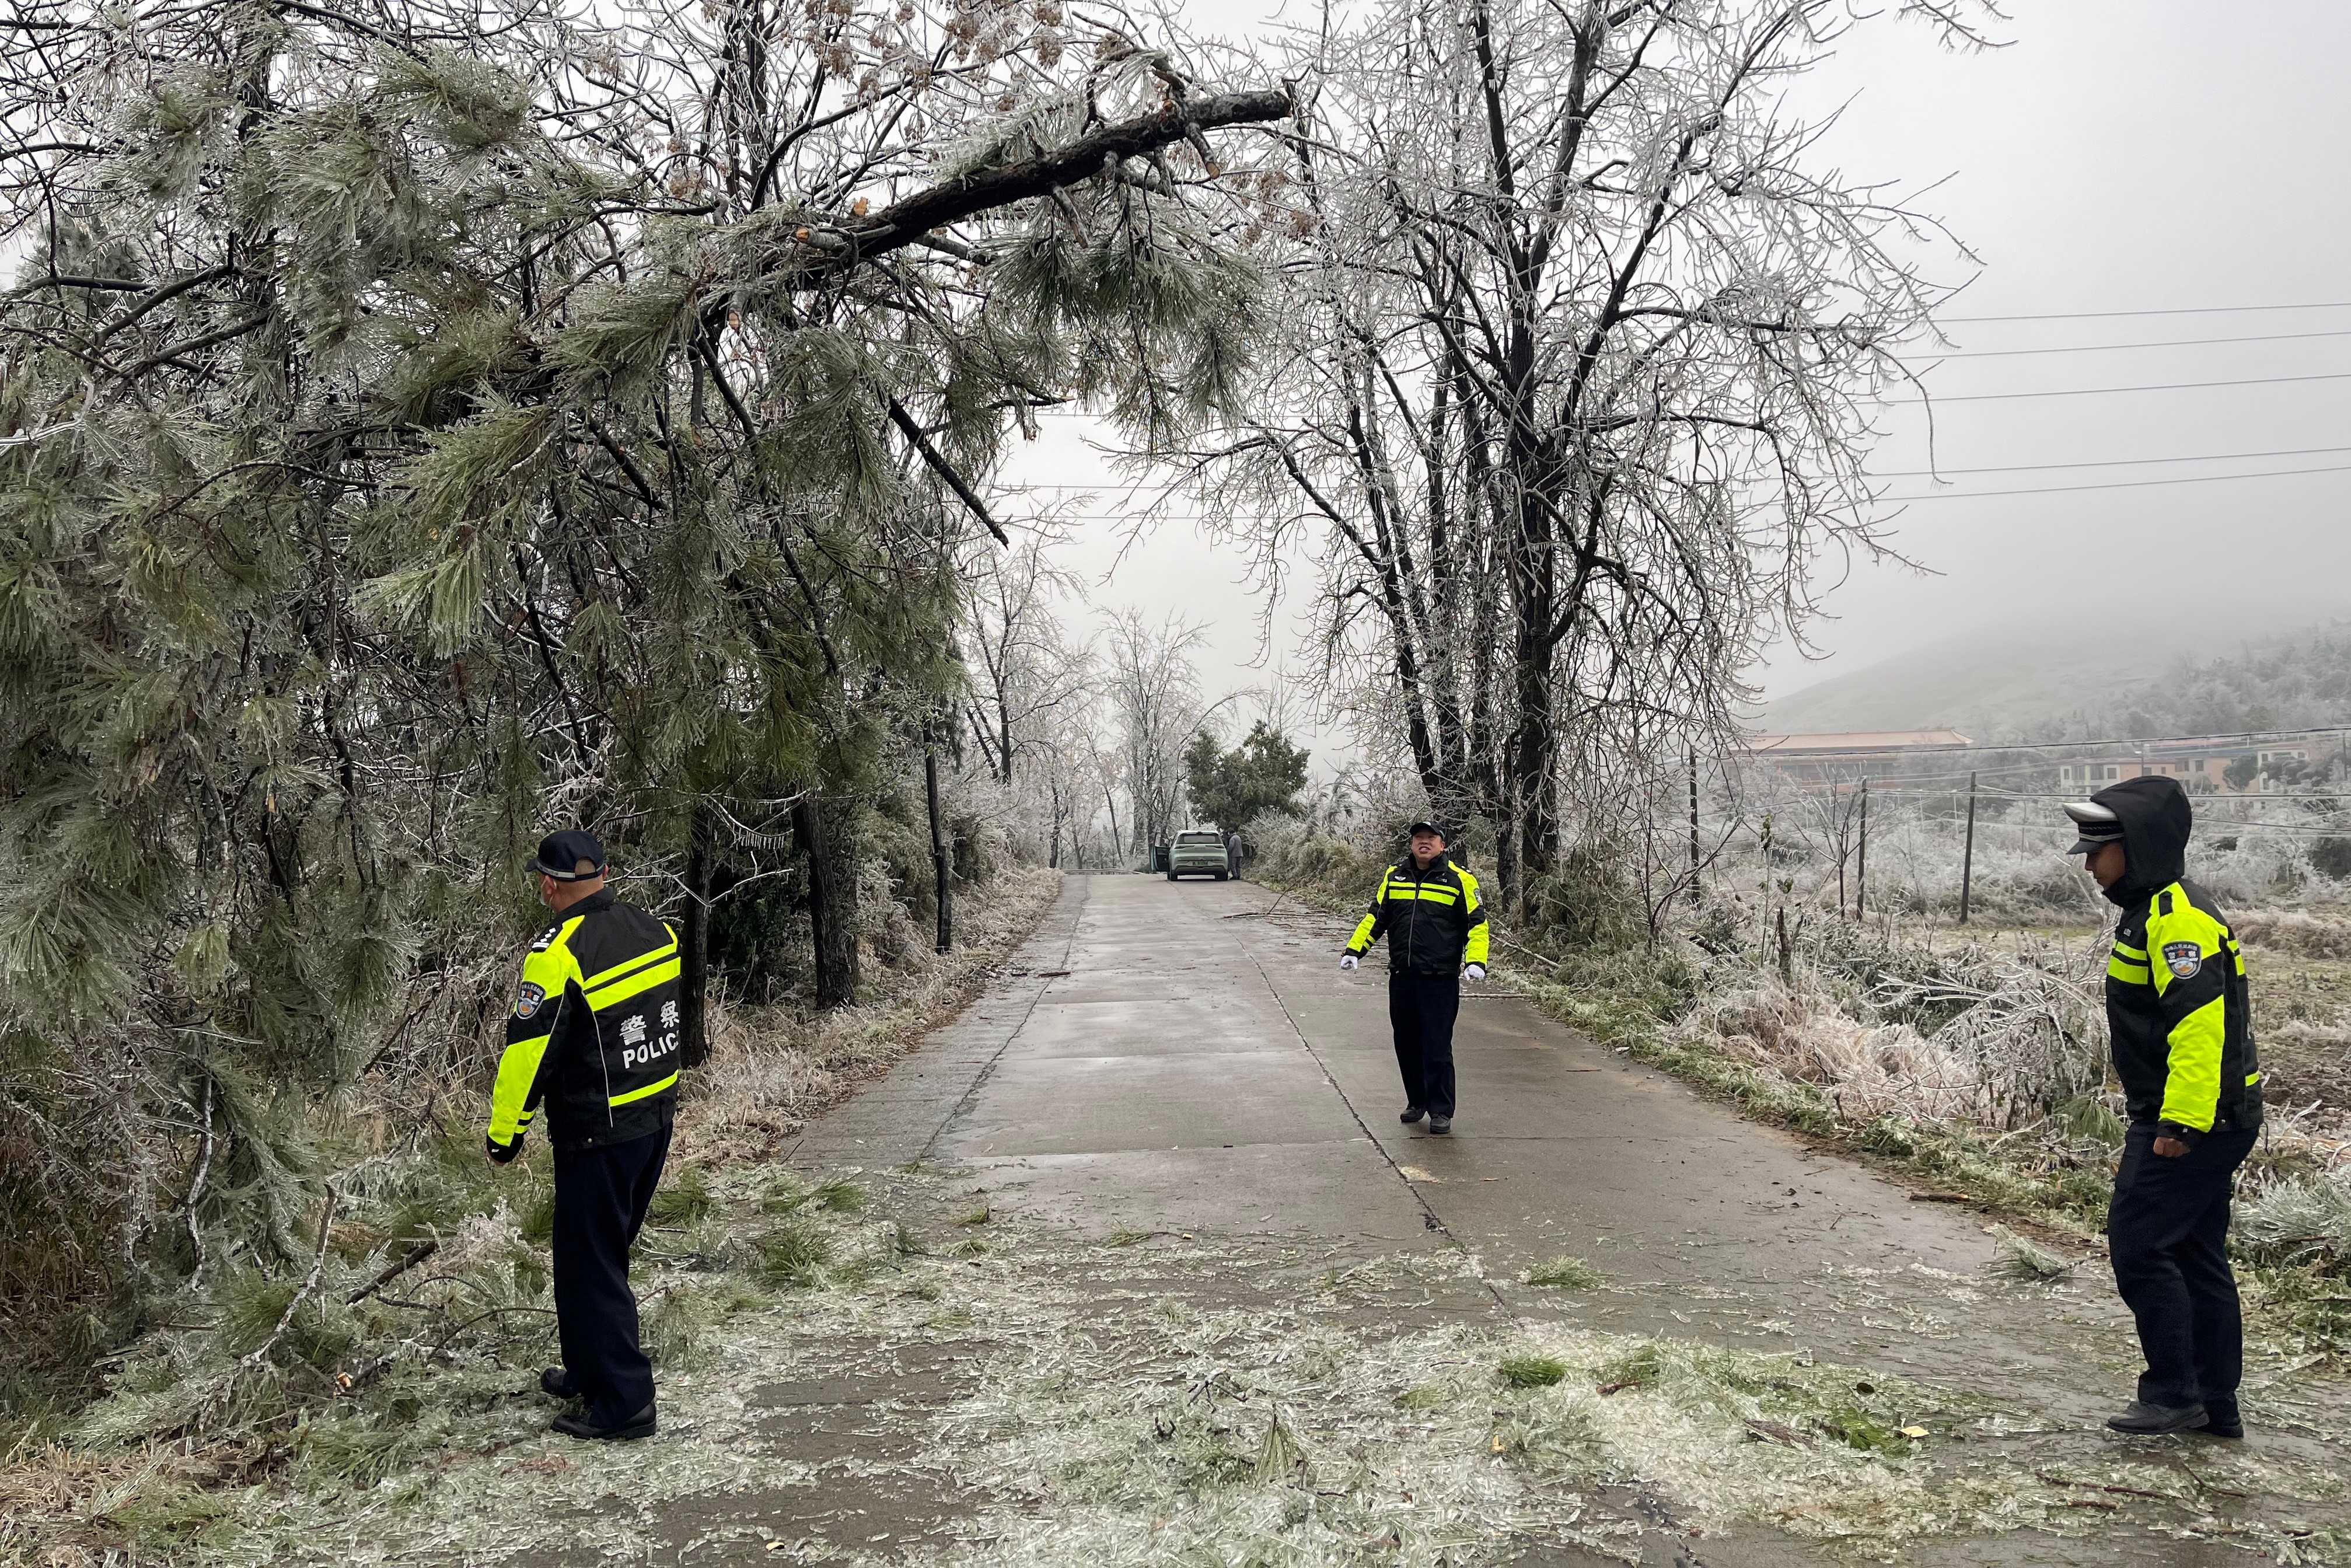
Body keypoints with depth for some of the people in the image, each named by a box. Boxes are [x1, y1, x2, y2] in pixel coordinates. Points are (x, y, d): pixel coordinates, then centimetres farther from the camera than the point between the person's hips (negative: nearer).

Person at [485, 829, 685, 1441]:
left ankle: (624, 1402, 7)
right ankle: (589, 1369, 35)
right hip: (658, 1122, 8)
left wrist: (504, 1134, -5)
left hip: (597, 1136, -8)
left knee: (591, 1265, 4)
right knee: (604, 1253, 22)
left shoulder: (558, 953, -19)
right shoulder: (656, 931, 4)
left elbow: (526, 1053, -17)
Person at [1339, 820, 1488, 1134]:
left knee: (1437, 1047, -5)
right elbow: (1375, 917, 16)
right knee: (1406, 1044, 12)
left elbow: (1476, 923, 0)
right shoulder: (1393, 876, 10)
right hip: (1402, 978, 4)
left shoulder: (1459, 880, -1)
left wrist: (1476, 961, -13)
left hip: (1440, 980, -4)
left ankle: (1441, 1111, 5)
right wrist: (1354, 949, 5)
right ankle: (1417, 1102, 27)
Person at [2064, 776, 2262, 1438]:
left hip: (2191, 1125, -11)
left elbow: (2201, 1022, -26)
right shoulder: (2152, 913, 16)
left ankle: (2173, 1395, 2)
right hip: (2209, 1122, 11)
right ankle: (2216, 1406, 21)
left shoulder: (2177, 918, -18)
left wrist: (2181, 1123, -28)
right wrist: (2154, 1122, 26)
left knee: (2138, 1245, -7)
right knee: (2196, 1254, 14)